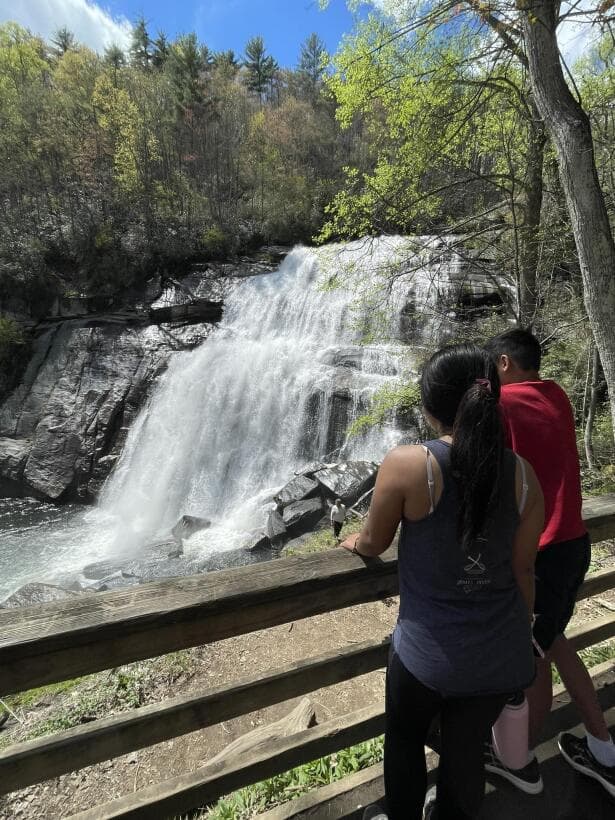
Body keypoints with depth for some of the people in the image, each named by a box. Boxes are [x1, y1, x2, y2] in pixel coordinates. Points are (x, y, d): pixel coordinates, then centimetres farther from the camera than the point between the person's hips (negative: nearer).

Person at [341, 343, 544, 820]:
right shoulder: (523, 474, -10)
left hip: (430, 654, -3)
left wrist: (353, 543, 15)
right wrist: (521, 633, 16)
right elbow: (523, 569, 0)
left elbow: (374, 544, -8)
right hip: (503, 656, 4)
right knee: (465, 753, 28)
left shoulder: (406, 464, -23)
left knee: (404, 742, 28)